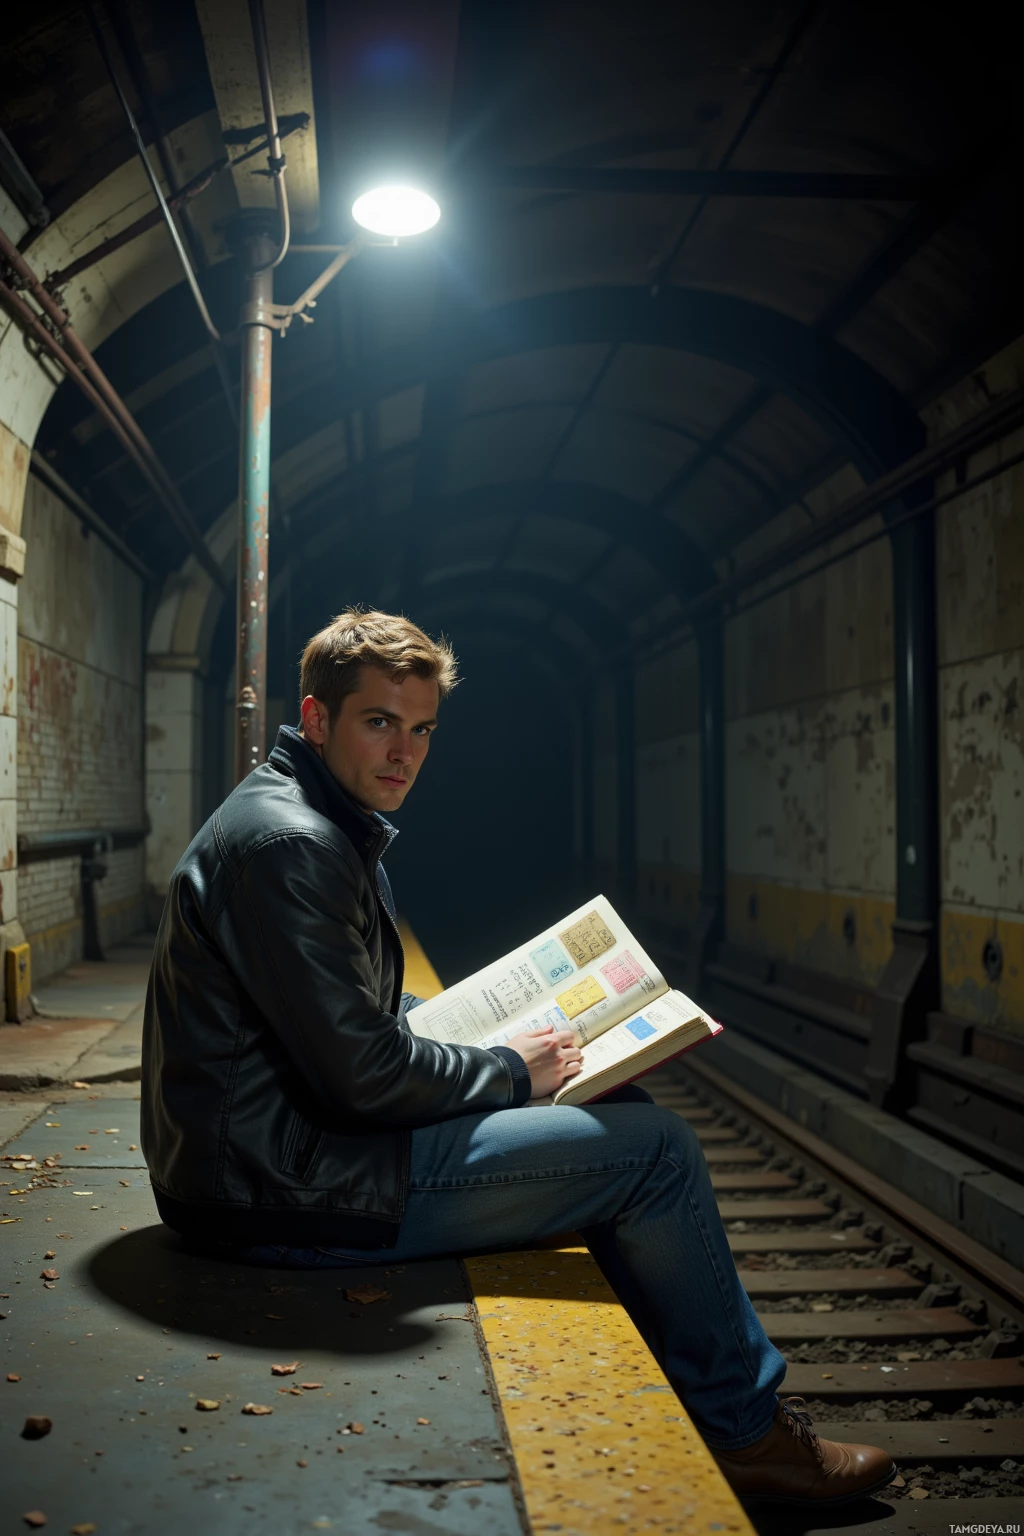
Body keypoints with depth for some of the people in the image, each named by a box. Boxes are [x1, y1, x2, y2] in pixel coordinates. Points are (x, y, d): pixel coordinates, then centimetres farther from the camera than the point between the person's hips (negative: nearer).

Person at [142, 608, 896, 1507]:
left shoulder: (336, 829, 14)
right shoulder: (289, 843, -21)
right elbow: (363, 1076, -23)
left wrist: (514, 1031, 9)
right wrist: (512, 1070, -8)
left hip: (293, 1141, 11)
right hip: (287, 1192, -11)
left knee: (618, 1115, 16)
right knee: (657, 1148, -8)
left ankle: (735, 1396, 26)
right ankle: (745, 1431, 14)